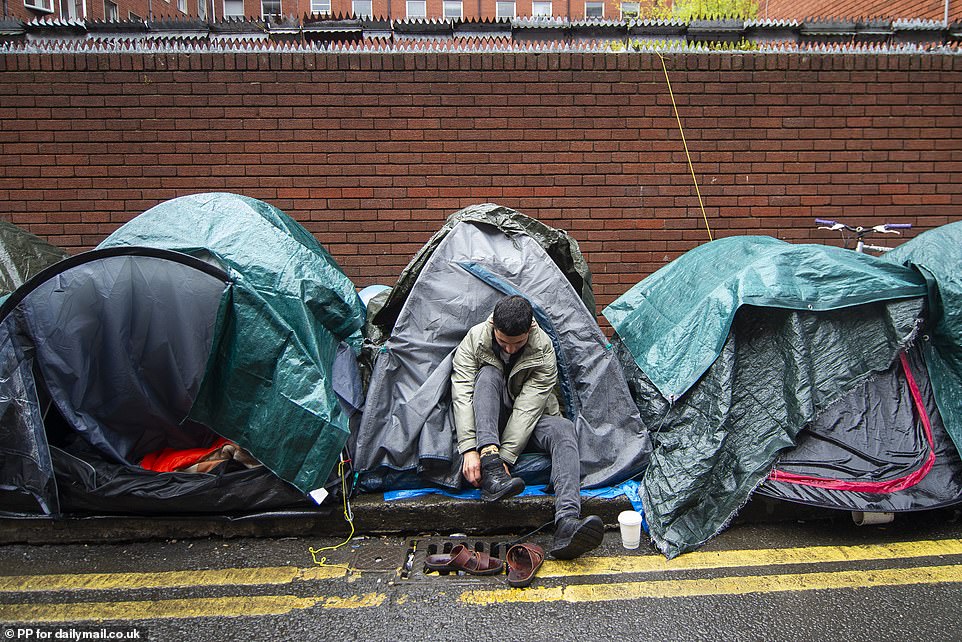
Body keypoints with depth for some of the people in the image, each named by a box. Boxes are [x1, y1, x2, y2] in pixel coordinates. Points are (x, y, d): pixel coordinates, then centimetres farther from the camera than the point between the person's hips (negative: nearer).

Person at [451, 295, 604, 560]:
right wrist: (469, 449, -36)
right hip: (488, 421, 0)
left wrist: (506, 457, -34)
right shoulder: (474, 340, -18)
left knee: (563, 430, -33)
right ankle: (492, 473, -47)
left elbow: (528, 407, -26)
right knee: (488, 373, -31)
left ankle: (567, 521, -54)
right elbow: (462, 394, -25)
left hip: (529, 419, 0)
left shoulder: (544, 350, -20)